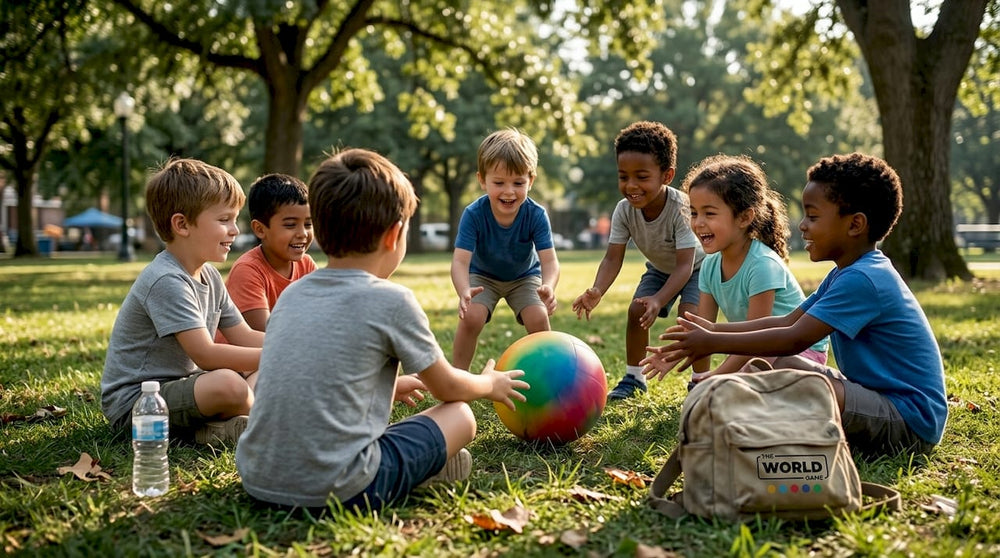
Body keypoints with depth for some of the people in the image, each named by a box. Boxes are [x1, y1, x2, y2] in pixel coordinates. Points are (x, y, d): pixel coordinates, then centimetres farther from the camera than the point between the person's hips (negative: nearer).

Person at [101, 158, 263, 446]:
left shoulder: (210, 276, 8)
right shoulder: (166, 281, -22)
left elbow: (245, 337, 10)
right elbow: (205, 354, -28)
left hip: (179, 384, 10)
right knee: (228, 384, -35)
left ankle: (222, 425, -15)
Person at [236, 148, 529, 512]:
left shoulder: (292, 294, 11)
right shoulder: (392, 301, -7)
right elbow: (447, 388, 8)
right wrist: (490, 384, 30)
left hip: (256, 479, 7)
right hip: (338, 489, -6)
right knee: (459, 415, 10)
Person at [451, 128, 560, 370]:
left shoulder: (536, 215, -30)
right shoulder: (473, 214, -31)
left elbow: (549, 260, -35)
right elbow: (460, 260, -39)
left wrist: (548, 287, -59)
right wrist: (464, 292, -61)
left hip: (524, 277, 1)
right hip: (483, 276, -1)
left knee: (538, 320, -20)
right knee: (470, 318, -23)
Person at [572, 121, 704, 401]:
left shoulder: (681, 207, -39)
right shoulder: (624, 210, -25)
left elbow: (685, 264, -42)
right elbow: (613, 257, -28)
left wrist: (659, 299, -57)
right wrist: (597, 291, -49)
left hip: (696, 265, -5)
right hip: (660, 268, 5)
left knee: (690, 312, -24)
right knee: (637, 311, -9)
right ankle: (634, 378, 9)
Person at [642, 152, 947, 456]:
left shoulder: (863, 279, -21)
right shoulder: (847, 273, 12)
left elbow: (795, 339, -24)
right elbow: (787, 321, 10)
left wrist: (714, 343, -20)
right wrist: (715, 329, 2)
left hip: (910, 423, -11)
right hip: (876, 395, 11)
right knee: (782, 365, 7)